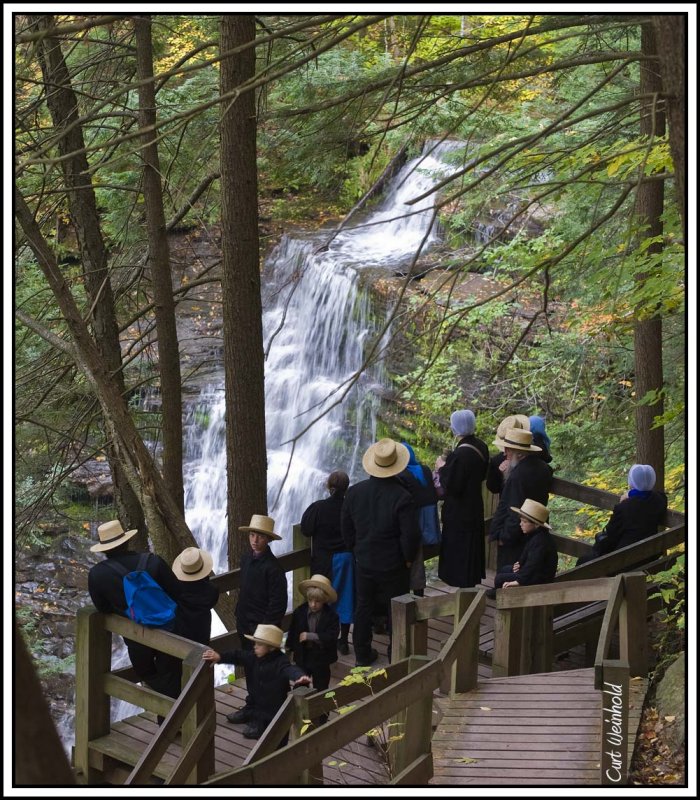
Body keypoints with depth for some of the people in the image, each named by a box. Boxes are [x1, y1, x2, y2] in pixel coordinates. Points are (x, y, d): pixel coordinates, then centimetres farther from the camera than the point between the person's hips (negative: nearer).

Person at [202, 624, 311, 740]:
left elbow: (290, 670, -43)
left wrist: (300, 676, -67)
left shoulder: (280, 662, -25)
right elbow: (237, 656, -3)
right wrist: (219, 657, -20)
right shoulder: (253, 657, -2)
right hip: (256, 703, 7)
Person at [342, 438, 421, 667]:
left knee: (363, 606, 16)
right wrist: (408, 558, -1)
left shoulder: (355, 492, -7)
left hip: (364, 561, 4)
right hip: (393, 566, -4)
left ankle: (362, 654, 25)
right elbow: (411, 535, -18)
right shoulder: (402, 497, -22)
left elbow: (346, 528, 4)